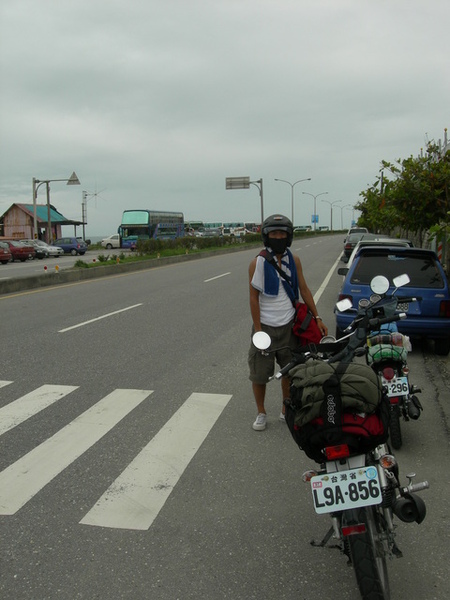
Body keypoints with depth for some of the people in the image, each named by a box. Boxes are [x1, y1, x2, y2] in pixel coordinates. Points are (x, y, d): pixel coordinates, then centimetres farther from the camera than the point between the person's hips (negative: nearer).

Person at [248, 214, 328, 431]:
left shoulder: (294, 260, 3)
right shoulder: (258, 263, -9)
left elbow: (304, 290, 9)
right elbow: (254, 297, -9)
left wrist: (317, 318, 5)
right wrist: (258, 330, -12)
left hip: (289, 325, 4)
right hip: (265, 326, -3)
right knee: (259, 374, 3)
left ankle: (286, 410, 31)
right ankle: (261, 413, 23)